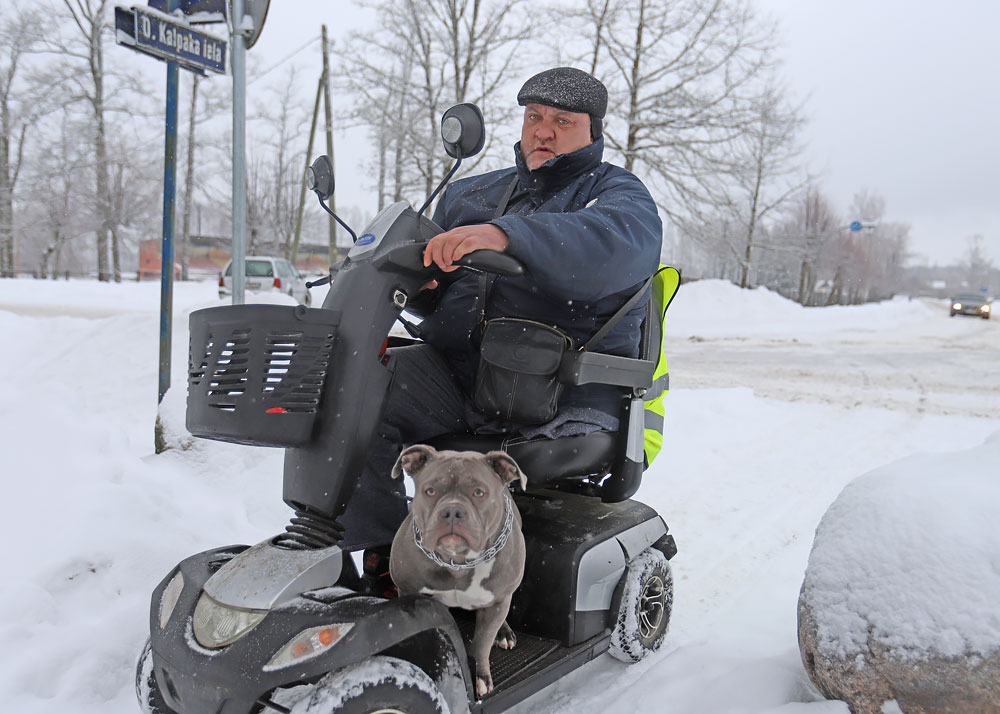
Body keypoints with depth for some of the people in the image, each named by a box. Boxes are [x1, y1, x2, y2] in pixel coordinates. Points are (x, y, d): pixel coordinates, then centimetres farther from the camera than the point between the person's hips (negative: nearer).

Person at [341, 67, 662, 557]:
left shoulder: (618, 194, 7)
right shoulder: (468, 194, 25)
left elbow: (619, 245, -20)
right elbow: (433, 294, 30)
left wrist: (505, 234, -35)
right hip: (456, 371, 4)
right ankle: (382, 559, -14)